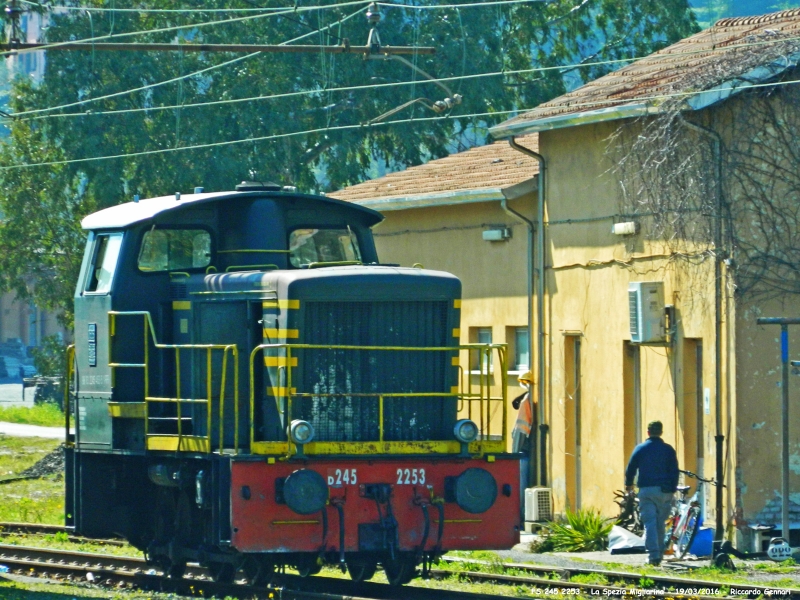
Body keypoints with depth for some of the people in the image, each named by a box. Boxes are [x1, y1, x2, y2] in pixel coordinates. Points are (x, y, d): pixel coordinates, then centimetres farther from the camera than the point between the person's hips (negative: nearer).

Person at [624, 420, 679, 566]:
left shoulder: (640, 449, 2)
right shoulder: (668, 450, 3)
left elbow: (630, 469, 7)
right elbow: (674, 471, 1)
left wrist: (629, 484, 24)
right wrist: (673, 489, 9)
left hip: (646, 490, -1)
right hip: (664, 491, 1)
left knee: (650, 522, -4)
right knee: (660, 523, 13)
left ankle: (654, 554, -17)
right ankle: (659, 553, 18)